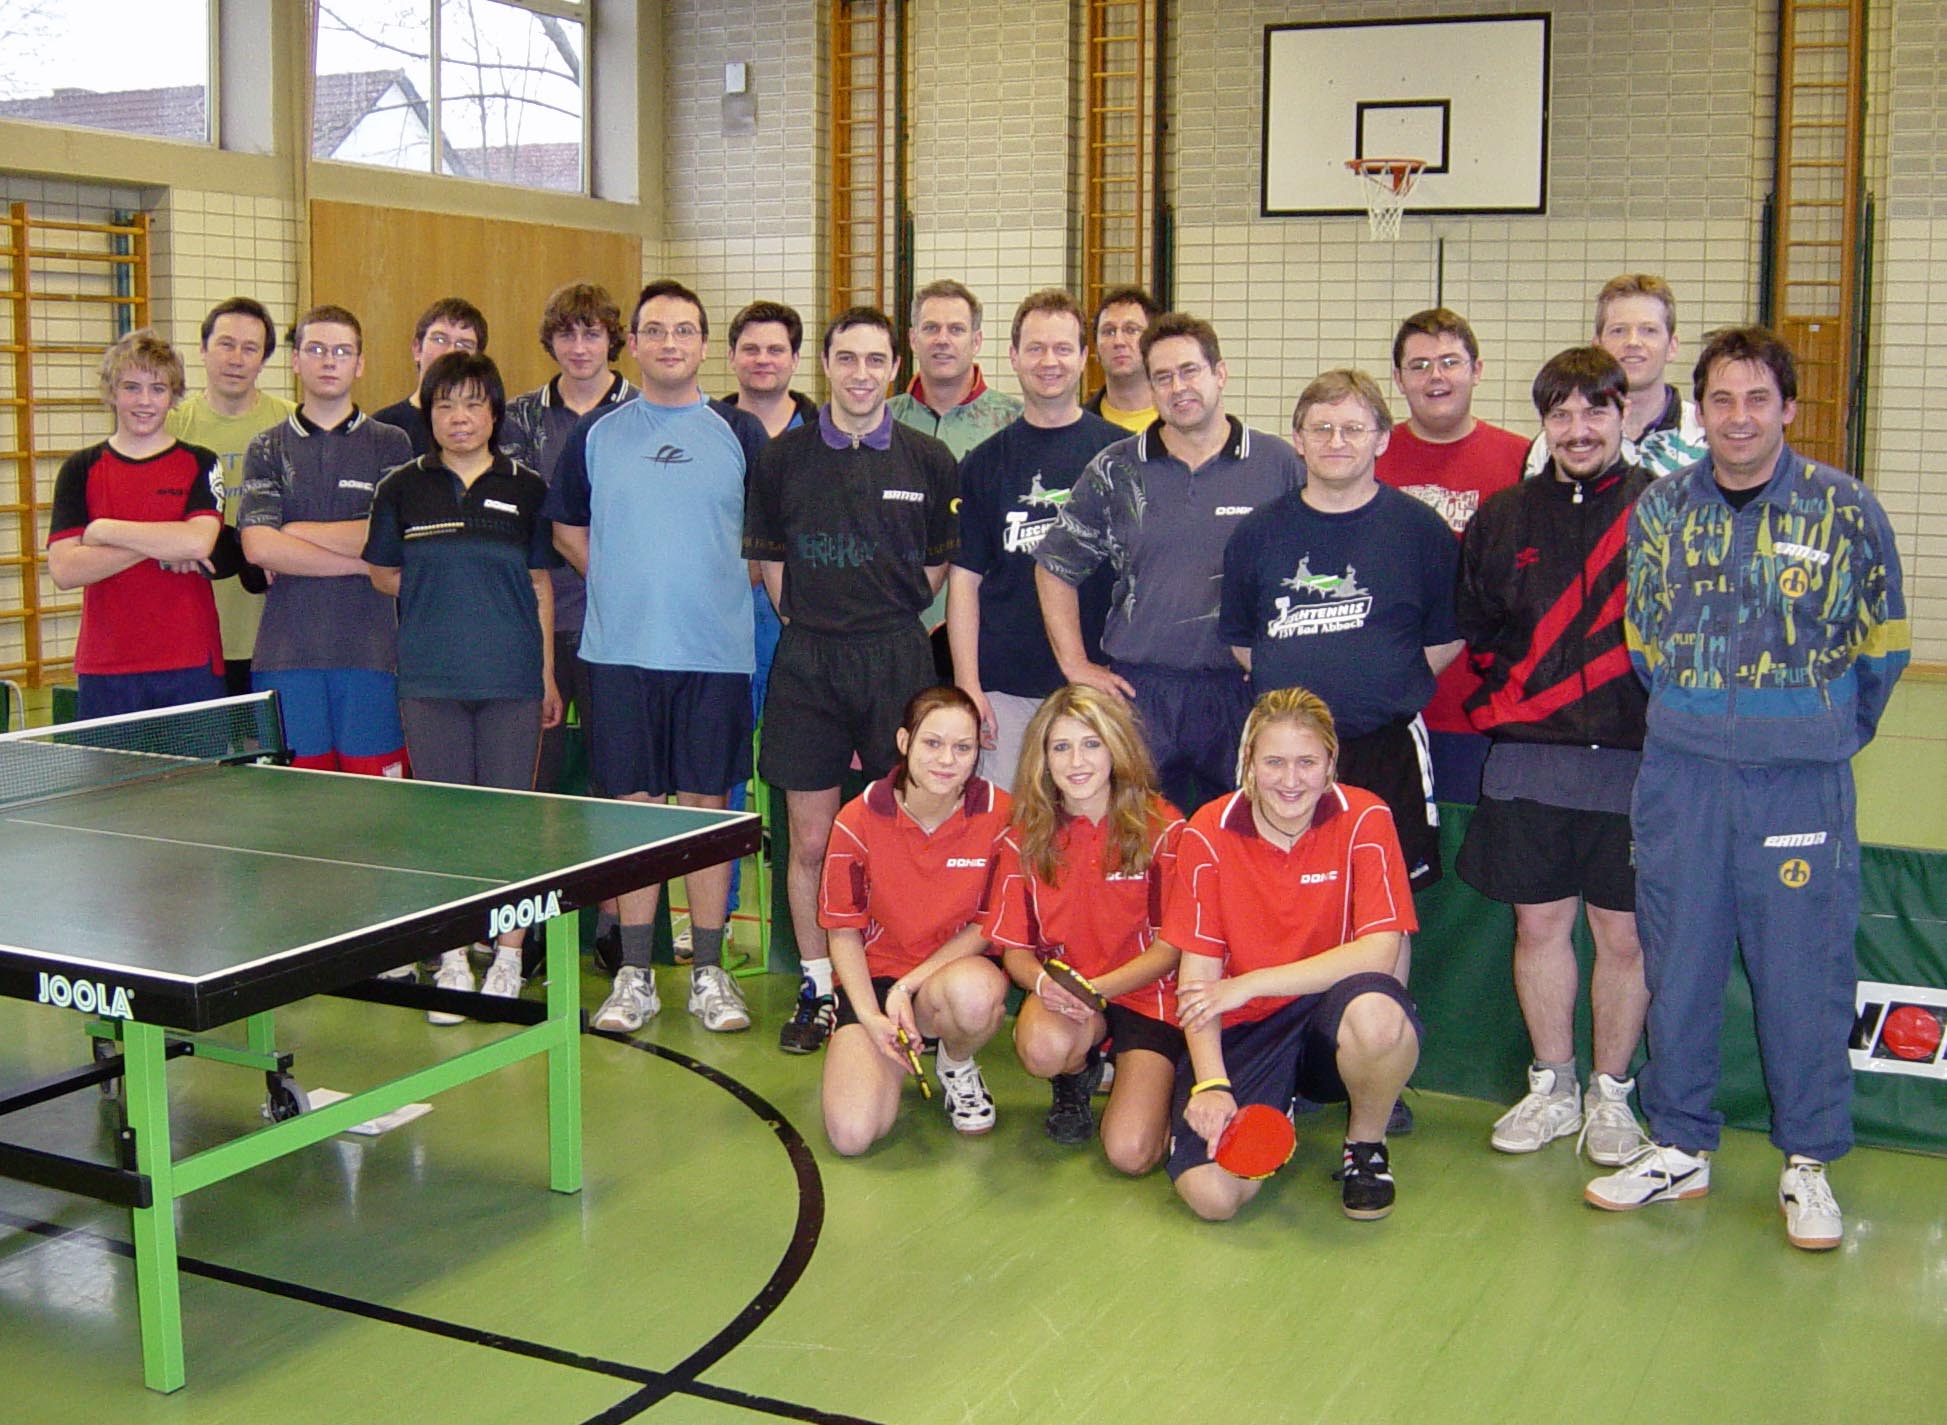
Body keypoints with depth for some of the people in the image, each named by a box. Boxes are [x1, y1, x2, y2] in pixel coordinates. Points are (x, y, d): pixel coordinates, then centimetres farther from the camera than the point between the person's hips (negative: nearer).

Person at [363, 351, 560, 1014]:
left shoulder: (525, 488, 7)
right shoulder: (403, 487, 6)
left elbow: (540, 585, 10)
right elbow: (384, 575, 13)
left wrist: (548, 674, 8)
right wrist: (437, 595, 2)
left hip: (512, 681, 0)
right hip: (431, 681, 0)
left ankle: (508, 960, 13)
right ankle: (452, 964, 14)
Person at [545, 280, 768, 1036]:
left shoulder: (739, 433, 5)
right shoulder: (596, 433, 8)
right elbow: (567, 527, 17)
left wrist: (733, 584, 2)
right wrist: (621, 582, 8)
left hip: (715, 651, -1)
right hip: (620, 648, 1)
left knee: (708, 803, 3)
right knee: (632, 804, 4)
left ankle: (709, 972, 13)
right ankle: (633, 974, 13)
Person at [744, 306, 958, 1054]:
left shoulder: (929, 460, 4)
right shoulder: (782, 458, 5)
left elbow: (940, 566, 10)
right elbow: (769, 560, 11)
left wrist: (886, 620, 6)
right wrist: (818, 620, 5)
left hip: (897, 659, 0)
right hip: (807, 663, 1)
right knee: (811, 843, 4)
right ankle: (817, 990, 18)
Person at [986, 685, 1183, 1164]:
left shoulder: (1162, 828, -9)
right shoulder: (1024, 838, -2)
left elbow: (1171, 947, -7)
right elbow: (1015, 949, 0)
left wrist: (1097, 988, -23)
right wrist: (1041, 982, -24)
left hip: (1146, 993, -2)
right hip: (1062, 993, 2)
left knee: (1131, 1154, -20)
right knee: (1044, 1047, -36)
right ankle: (1077, 1077, 4)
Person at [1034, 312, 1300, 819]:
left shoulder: (1278, 465, 2)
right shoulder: (1114, 471, 5)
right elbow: (1055, 567, 11)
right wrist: (1075, 665, 5)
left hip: (1245, 694, 0)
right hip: (1140, 693, 1)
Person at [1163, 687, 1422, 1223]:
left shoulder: (1364, 819, -8)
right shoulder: (1209, 833, -6)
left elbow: (1378, 952, -17)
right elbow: (1198, 970, -6)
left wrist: (1249, 985, -20)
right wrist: (1211, 1084, -20)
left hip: (1331, 1022, -1)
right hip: (1245, 1033, 1)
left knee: (1375, 1012, -38)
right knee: (1211, 1193, -22)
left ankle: (1366, 1144, -3)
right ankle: (1272, 1115, 15)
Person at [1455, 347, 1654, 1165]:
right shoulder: (1502, 518, 8)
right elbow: (1473, 628, 19)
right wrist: (1513, 701, 12)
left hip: (1631, 758, -3)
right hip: (1528, 756, 3)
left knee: (1623, 931, 5)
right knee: (1539, 922, 9)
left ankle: (1610, 1093, 21)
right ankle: (1551, 1089, 24)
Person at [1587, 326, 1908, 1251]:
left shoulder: (1845, 509, -3)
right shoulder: (1658, 509, 4)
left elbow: (1881, 644, 8)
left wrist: (1827, 738, 12)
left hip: (1803, 780, -2)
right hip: (1681, 771, 2)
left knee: (1804, 966, 2)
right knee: (1677, 962, 8)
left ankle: (1807, 1163, 18)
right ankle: (1679, 1148, 22)